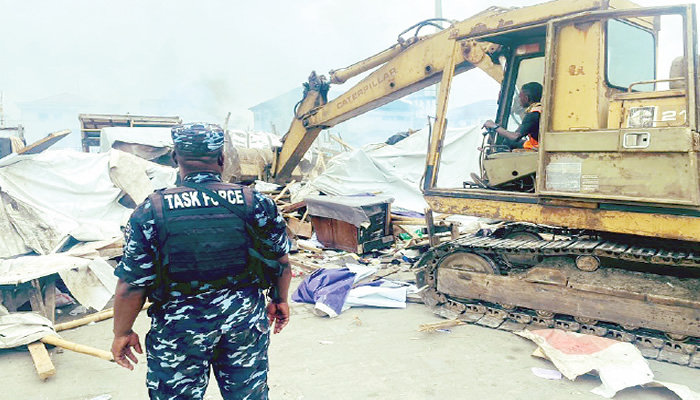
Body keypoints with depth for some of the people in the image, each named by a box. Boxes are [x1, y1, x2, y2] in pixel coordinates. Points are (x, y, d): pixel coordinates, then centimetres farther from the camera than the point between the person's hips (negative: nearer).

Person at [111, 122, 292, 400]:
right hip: (245, 321, 2)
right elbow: (282, 263, 1)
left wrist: (122, 333, 6)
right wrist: (280, 300, 18)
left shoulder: (151, 211, -13)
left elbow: (131, 286, -10)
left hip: (178, 329, -1)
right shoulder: (256, 203, -8)